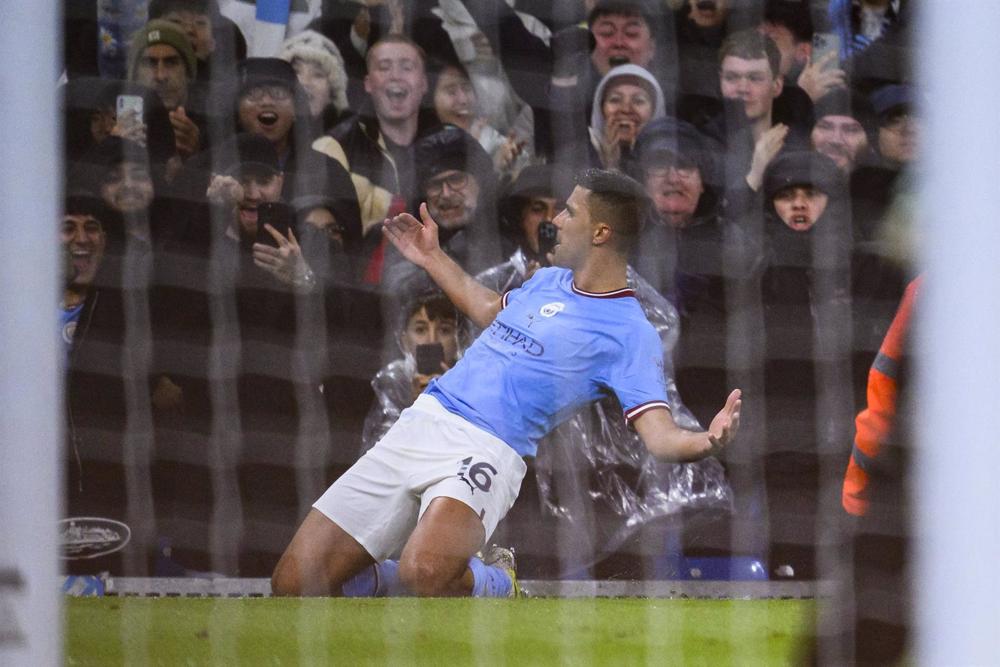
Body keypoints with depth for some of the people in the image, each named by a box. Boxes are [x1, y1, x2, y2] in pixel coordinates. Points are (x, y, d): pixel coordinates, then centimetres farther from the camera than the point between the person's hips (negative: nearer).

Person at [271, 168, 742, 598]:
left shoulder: (627, 332, -5)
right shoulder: (549, 280, 19)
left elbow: (660, 436, -15)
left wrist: (705, 442, -37)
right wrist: (432, 258, 47)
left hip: (485, 452, -6)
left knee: (425, 572, -38)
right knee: (294, 584, -2)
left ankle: (496, 584, -2)